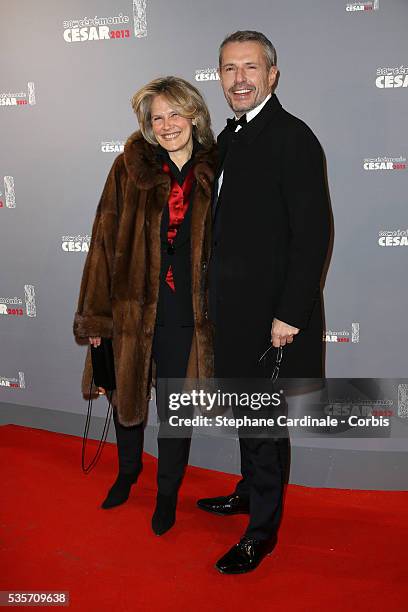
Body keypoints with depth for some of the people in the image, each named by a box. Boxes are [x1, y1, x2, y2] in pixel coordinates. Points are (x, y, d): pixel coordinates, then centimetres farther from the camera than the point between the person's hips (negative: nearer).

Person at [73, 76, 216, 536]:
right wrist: (95, 315, -7)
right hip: (133, 304, 0)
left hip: (187, 310, 0)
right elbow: (105, 240, -5)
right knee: (127, 393, 17)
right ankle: (127, 472, 45)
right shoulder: (130, 168, -5)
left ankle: (168, 492, 33)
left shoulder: (212, 172, -1)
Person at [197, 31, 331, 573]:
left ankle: (262, 530, 22)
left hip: (272, 310, -8)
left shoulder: (292, 138, -14)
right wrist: (218, 298, 15)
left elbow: (313, 234, -19)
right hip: (235, 307, 8)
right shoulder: (230, 137, 13)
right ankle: (251, 491, 41)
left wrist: (289, 315, -21)